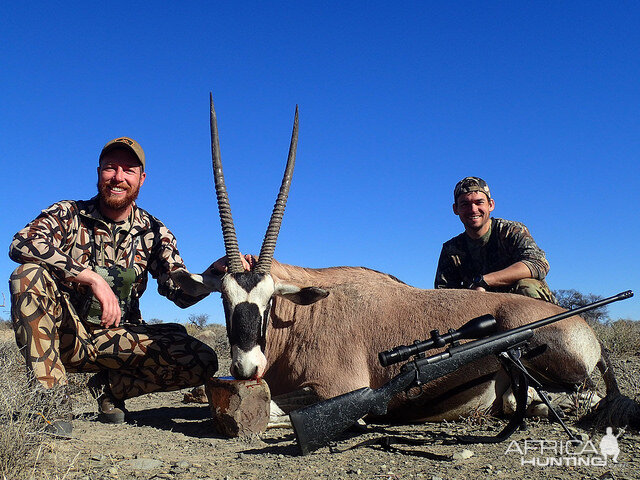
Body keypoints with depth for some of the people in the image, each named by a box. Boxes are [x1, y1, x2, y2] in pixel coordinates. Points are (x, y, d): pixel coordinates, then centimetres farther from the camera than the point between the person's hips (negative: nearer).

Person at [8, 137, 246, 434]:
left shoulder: (153, 233, 2)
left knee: (201, 362, -19)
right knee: (29, 275, -28)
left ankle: (111, 386, 6)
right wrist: (93, 278, -34)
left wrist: (217, 270, -31)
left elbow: (182, 292, -9)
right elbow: (22, 243, -24)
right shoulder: (68, 215, -3)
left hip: (117, 338, 2)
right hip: (65, 333, -1)